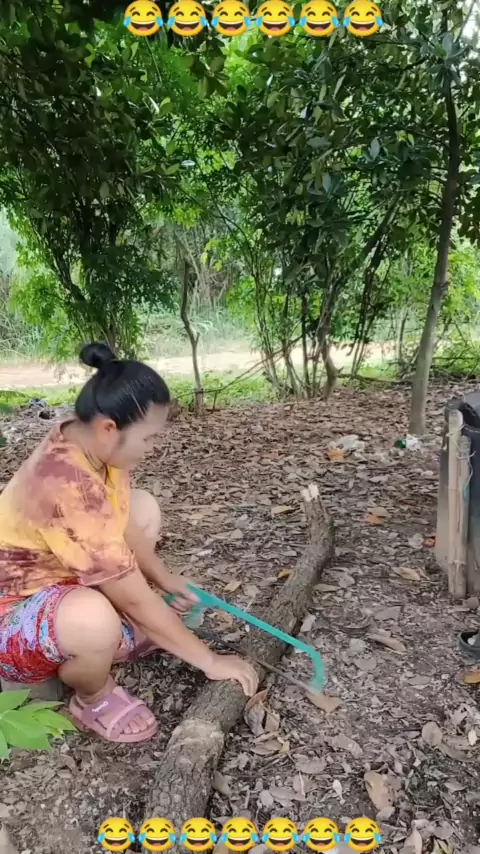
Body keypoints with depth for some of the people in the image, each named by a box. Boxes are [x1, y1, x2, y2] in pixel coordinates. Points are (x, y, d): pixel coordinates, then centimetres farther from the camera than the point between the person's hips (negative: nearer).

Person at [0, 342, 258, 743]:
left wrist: (165, 579, 3)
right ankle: (95, 699, -4)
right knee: (94, 619, -41)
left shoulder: (88, 441, -12)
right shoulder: (67, 488, -37)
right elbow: (136, 600, -31)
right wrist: (210, 661, -21)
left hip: (58, 577, 9)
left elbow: (123, 521, 5)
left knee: (144, 506, 12)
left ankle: (119, 635, 11)